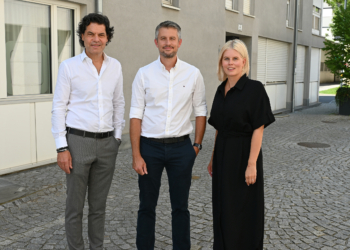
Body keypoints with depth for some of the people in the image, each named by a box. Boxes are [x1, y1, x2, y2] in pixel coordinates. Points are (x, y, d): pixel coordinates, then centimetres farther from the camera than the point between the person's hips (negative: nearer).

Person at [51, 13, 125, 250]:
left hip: (107, 143, 3)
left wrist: (117, 137, 9)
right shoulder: (69, 66, -4)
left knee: (99, 204, 13)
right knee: (75, 204, 6)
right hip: (78, 141, -3)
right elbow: (59, 107, -4)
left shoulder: (115, 66, 6)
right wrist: (62, 147, -9)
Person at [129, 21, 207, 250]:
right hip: (150, 147, 0)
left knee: (180, 206, 12)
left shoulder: (193, 74, 0)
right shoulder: (144, 74, -2)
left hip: (181, 147, 0)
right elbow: (136, 115, -3)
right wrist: (136, 155, -7)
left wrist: (197, 145, 1)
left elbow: (200, 111, 7)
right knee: (147, 206, 12)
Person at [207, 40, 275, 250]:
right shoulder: (222, 90, 9)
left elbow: (258, 129, -15)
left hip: (243, 155, -7)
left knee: (244, 210, 7)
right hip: (223, 156, 7)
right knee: (223, 208, 16)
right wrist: (214, 159, 14)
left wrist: (252, 164, -19)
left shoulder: (254, 89, -12)